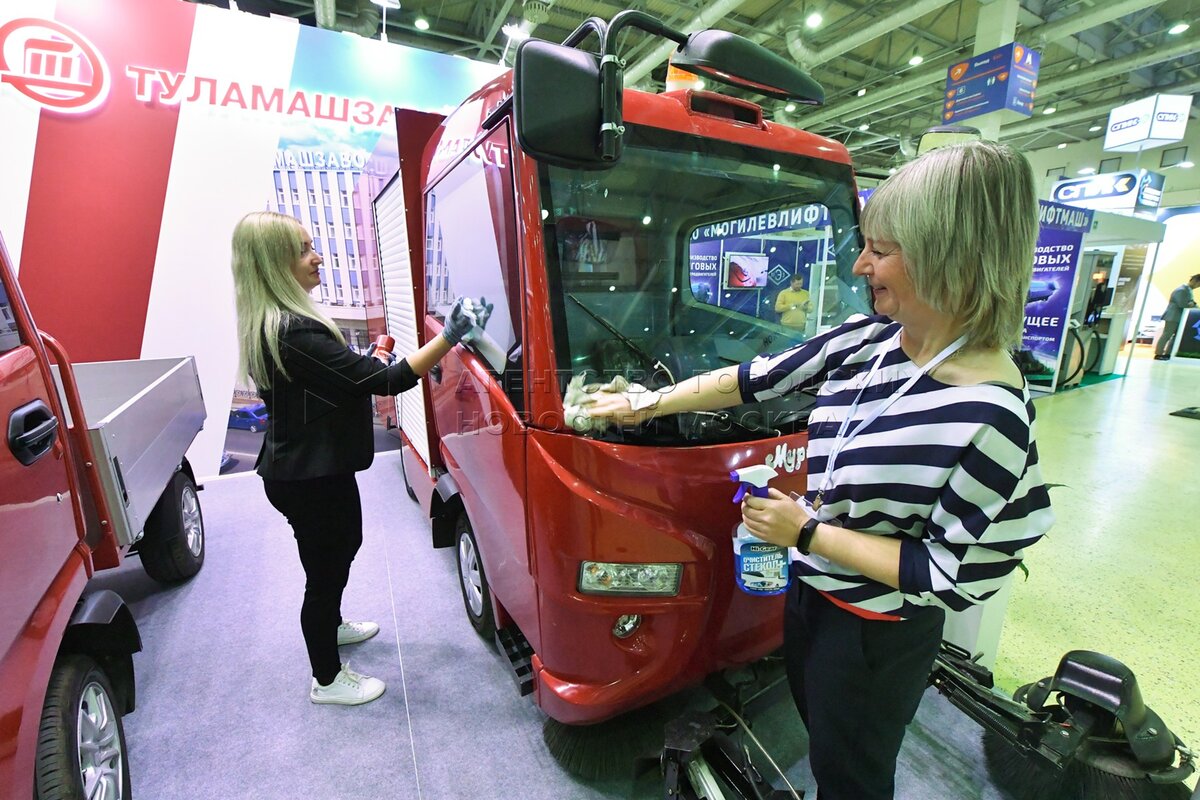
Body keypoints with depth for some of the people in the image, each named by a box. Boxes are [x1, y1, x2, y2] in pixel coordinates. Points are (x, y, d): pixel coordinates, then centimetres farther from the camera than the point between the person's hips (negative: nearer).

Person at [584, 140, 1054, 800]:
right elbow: (757, 379, -4)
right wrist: (645, 404, -2)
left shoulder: (990, 417, -29)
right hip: (810, 591, 6)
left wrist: (805, 532, -23)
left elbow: (953, 577, -23)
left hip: (876, 638, -6)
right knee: (821, 738, 32)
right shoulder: (865, 339, -9)